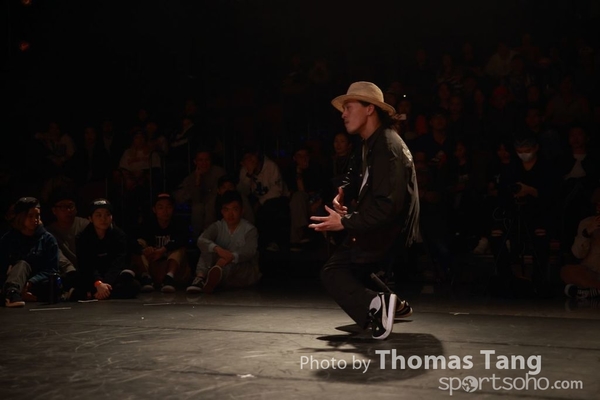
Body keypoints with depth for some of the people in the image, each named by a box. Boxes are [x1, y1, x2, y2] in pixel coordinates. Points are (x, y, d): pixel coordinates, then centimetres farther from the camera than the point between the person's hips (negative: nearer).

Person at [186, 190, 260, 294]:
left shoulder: (250, 229, -7)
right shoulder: (217, 227, 3)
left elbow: (249, 251, -26)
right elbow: (201, 240, -16)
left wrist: (230, 257, -47)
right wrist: (217, 249, -39)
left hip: (245, 272, -3)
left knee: (233, 262, -35)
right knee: (208, 249, -19)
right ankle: (200, 279, -42)